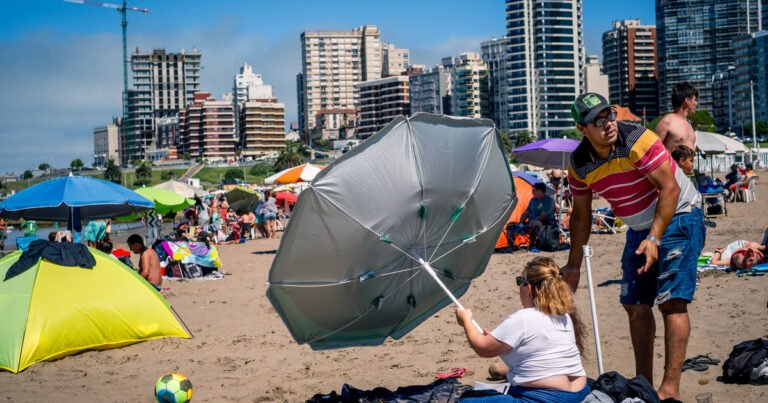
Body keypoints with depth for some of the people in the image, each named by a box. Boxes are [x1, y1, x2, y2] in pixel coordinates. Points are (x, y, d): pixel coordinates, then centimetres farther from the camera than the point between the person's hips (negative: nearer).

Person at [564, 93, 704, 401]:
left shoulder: (637, 140, -23)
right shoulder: (579, 164, -4)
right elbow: (581, 216, 8)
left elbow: (670, 188, -24)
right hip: (640, 228, 7)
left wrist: (654, 239, -29)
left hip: (677, 217, -7)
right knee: (635, 305, 6)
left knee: (671, 301, -15)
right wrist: (573, 265, 8)